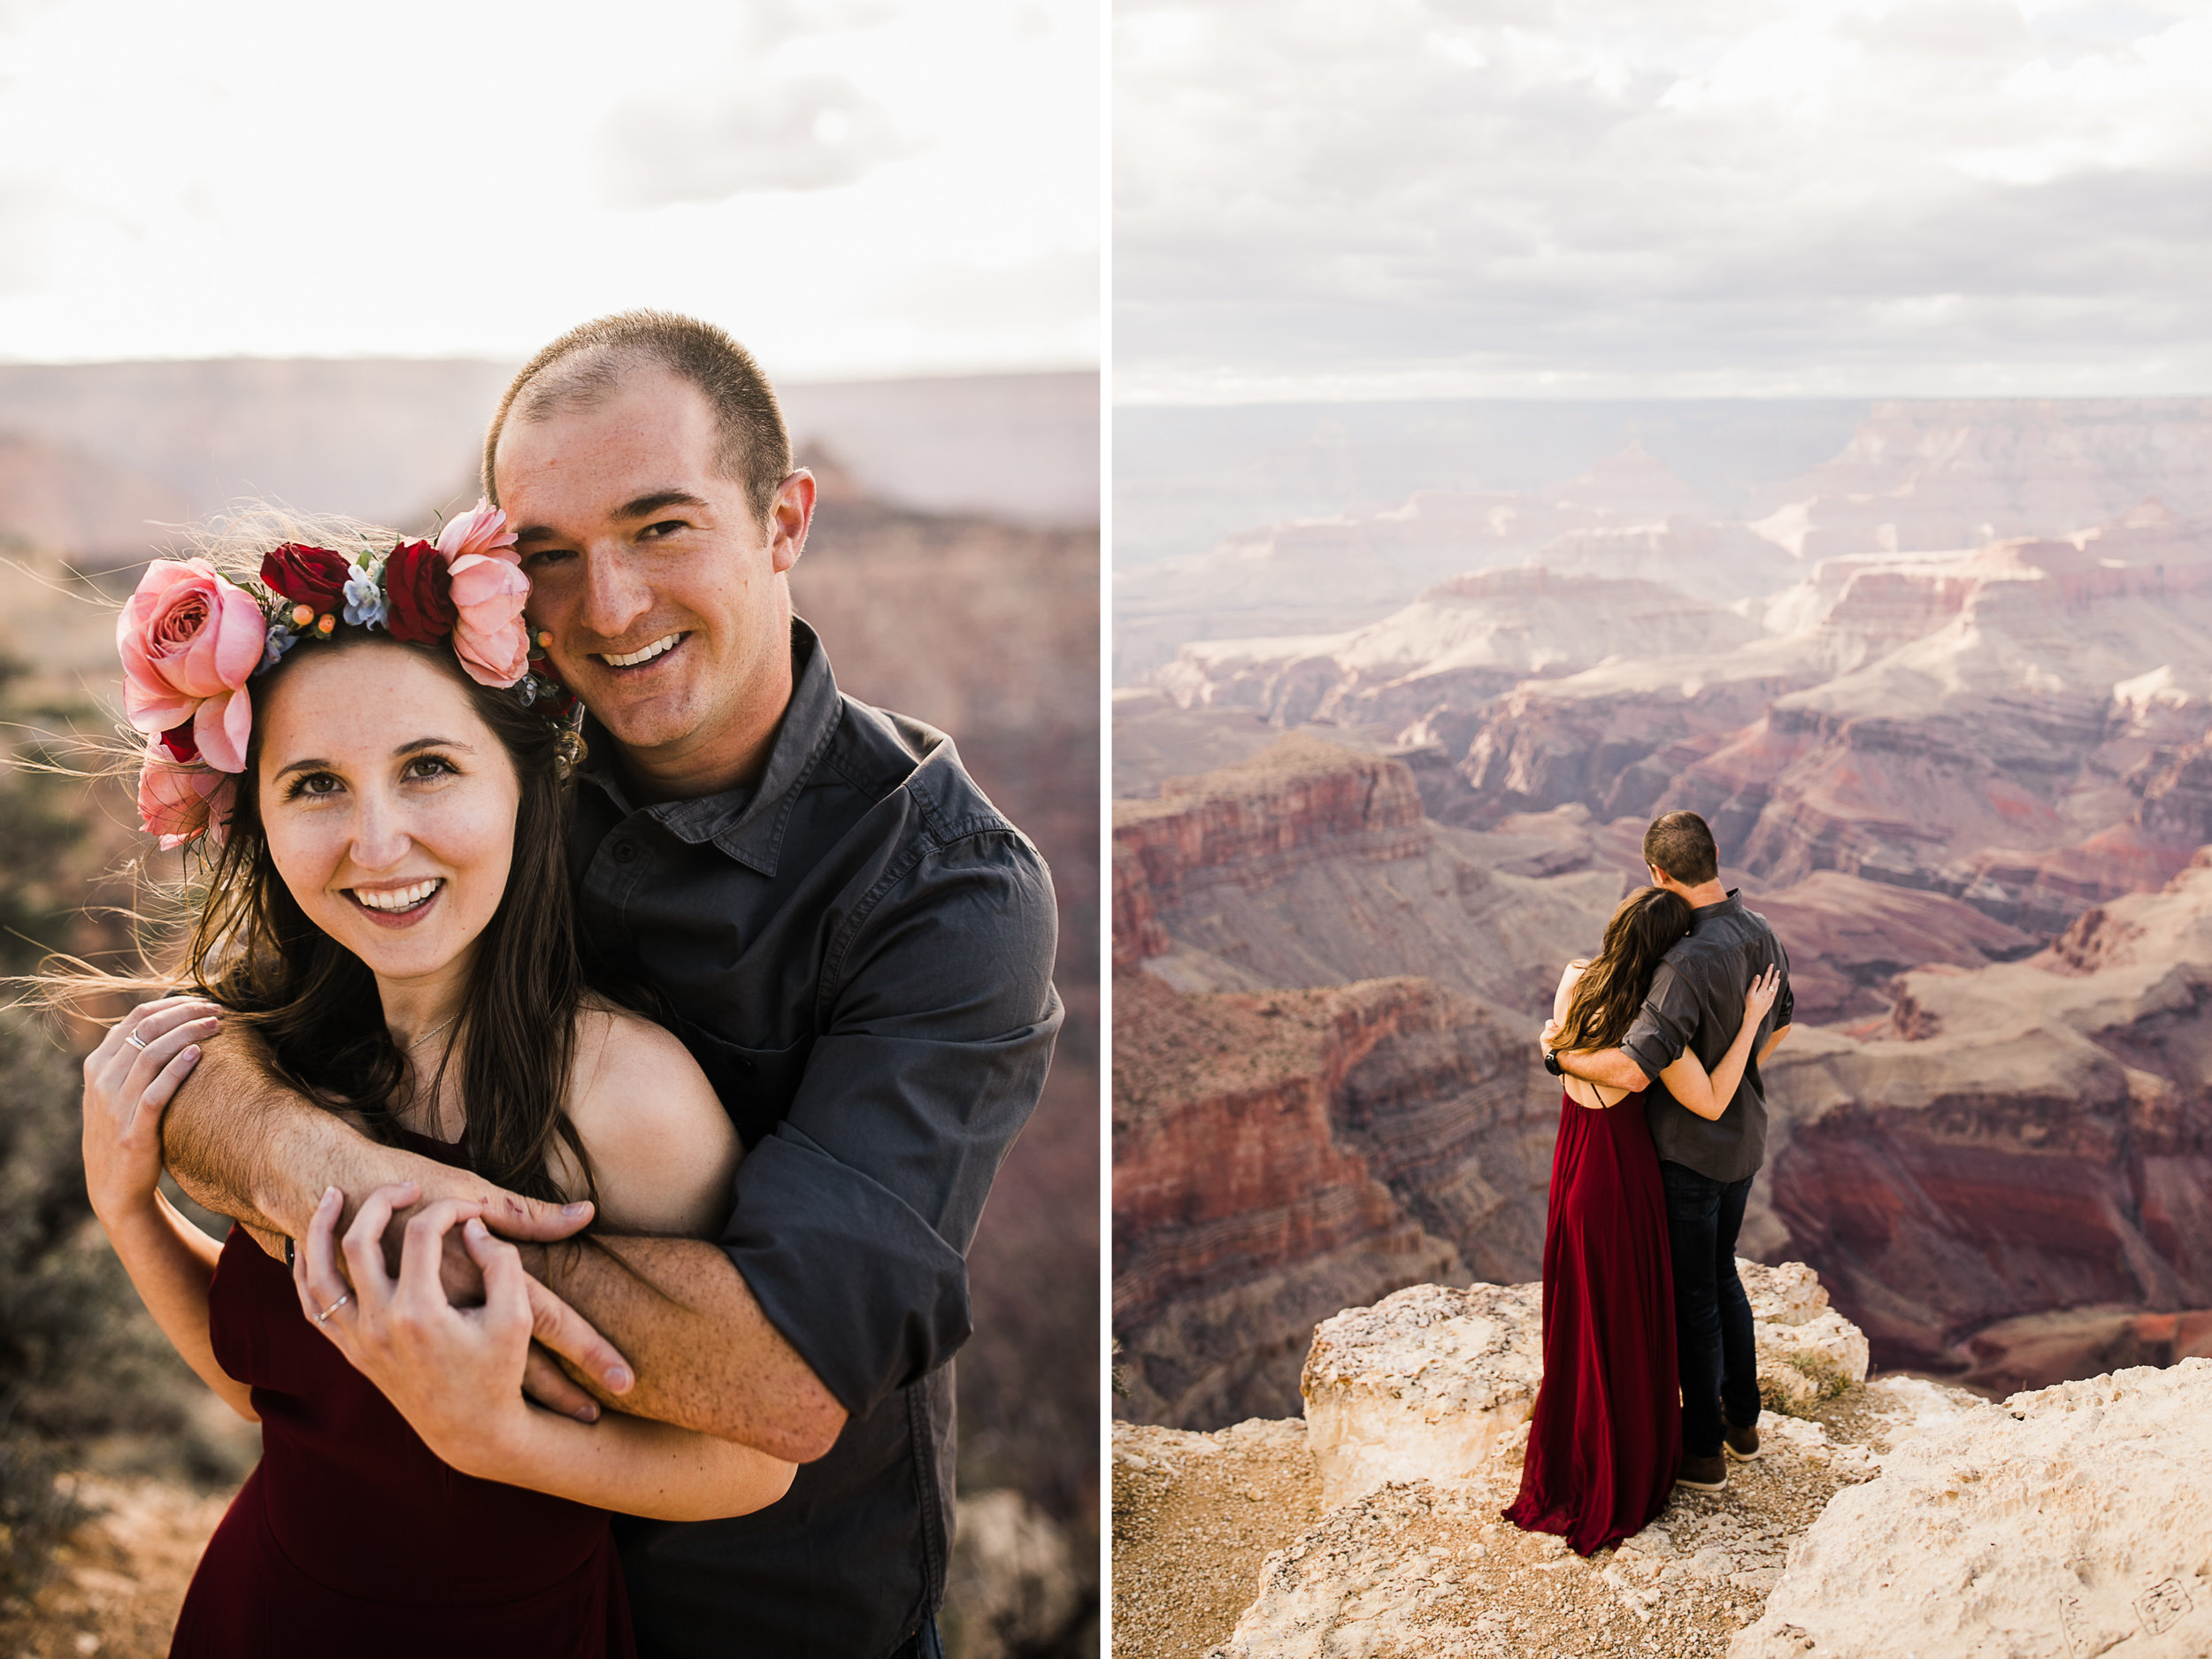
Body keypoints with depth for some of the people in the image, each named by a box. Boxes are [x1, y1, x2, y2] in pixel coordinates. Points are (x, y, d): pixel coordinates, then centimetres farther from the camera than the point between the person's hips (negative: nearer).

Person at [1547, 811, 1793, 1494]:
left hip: (1689, 1150, -8)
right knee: (1720, 1272, 25)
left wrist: (1563, 1058, -21)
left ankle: (1702, 1451, 22)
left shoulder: (1690, 962, -33)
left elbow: (1634, 1070, -39)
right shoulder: (1762, 934, -4)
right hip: (1743, 1136, 8)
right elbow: (1779, 1024, 15)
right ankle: (1741, 1417, 40)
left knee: (1691, 1295, 7)